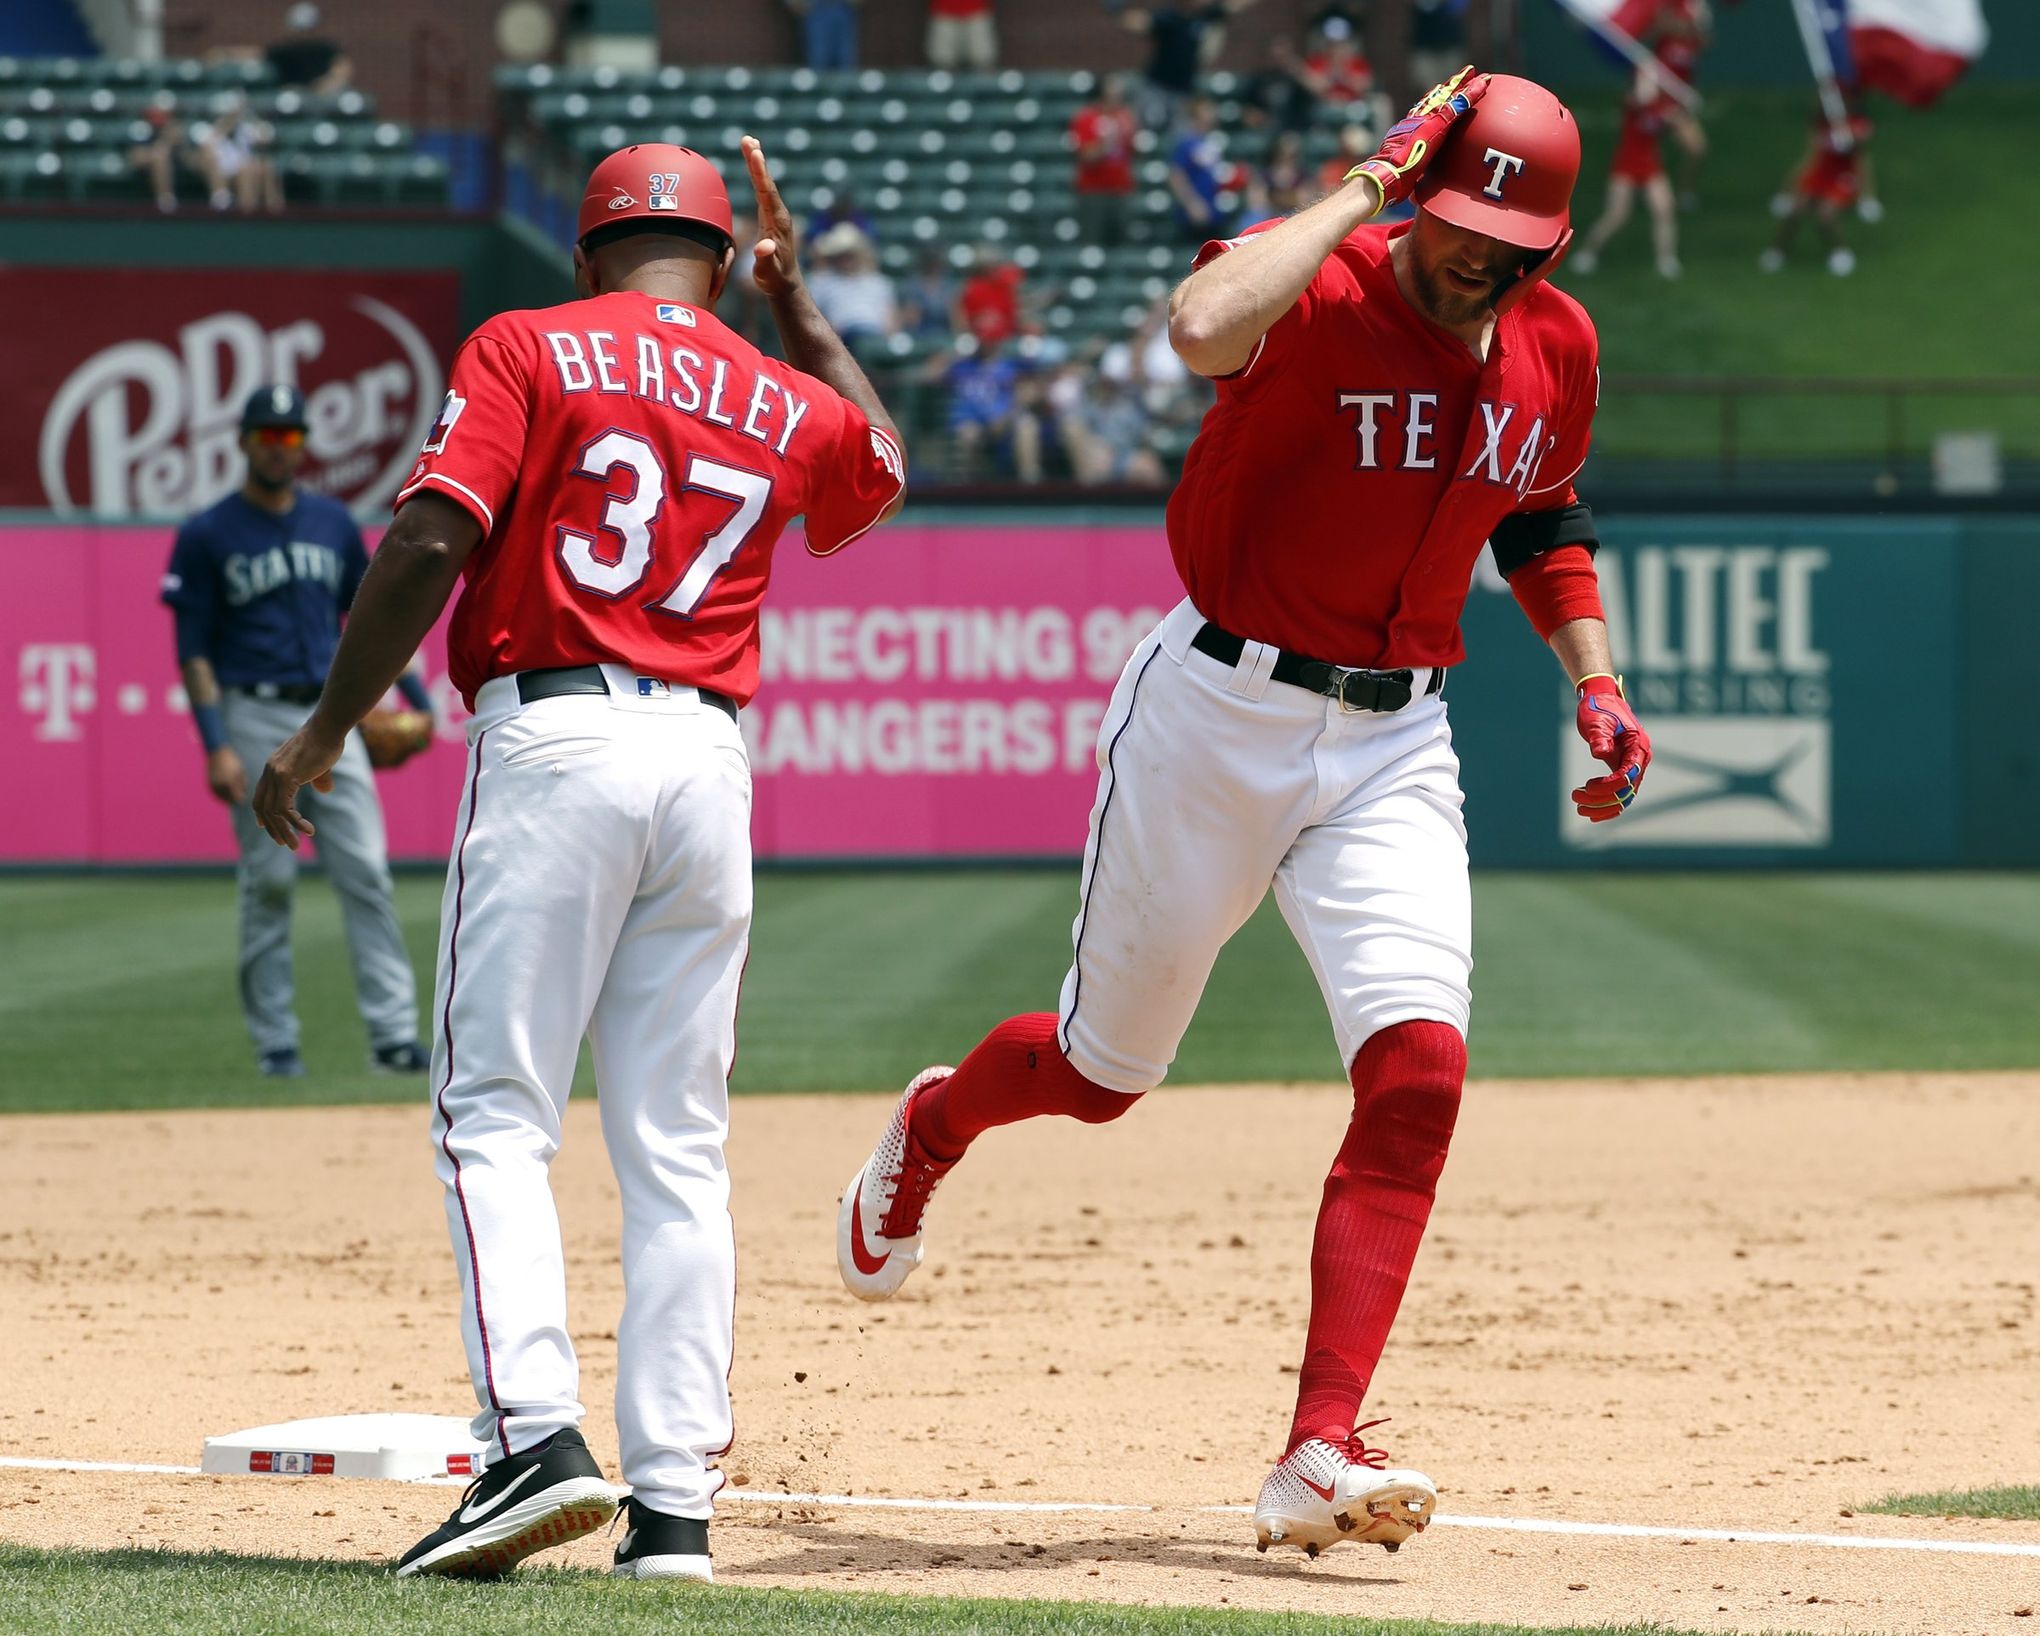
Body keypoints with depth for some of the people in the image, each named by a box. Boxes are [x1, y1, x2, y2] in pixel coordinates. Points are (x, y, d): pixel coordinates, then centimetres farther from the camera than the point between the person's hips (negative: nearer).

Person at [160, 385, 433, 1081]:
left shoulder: (333, 523, 12)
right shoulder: (207, 536, -1)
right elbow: (194, 651, -3)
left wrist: (418, 698, 10)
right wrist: (216, 746, -12)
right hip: (255, 719, -3)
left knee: (366, 872, -5)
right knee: (268, 883, -2)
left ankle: (393, 1032, -7)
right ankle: (275, 1041, 5)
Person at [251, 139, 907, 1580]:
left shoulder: (525, 352, 3)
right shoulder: (787, 404, 16)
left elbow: (429, 545, -9)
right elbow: (881, 464, 40)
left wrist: (326, 731, -3)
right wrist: (796, 300, 43)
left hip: (555, 740, -4)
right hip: (708, 761, 4)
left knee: (497, 1114, -4)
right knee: (677, 1148, 6)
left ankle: (536, 1436, -21)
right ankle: (675, 1502, 1)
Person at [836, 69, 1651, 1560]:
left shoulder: (1556, 347, 1)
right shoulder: (1317, 288, -19)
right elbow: (1205, 327, -45)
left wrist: (1595, 683, 7)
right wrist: (1370, 184, -35)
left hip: (1394, 747, 4)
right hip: (1221, 716, -4)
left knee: (1418, 1063, -17)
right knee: (1104, 1071, 12)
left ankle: (1322, 1452, -16)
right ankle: (933, 1130, 49)